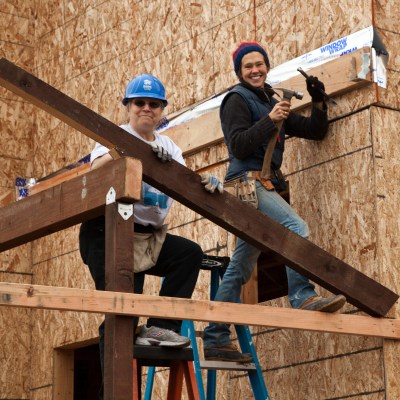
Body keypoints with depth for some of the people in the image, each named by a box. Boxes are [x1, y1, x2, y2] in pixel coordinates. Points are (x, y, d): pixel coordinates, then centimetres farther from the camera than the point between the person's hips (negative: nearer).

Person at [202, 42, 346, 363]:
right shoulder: (238, 99, 0)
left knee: (240, 268, 4)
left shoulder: (271, 102, 22)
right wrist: (270, 120, -20)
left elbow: (316, 132, 21)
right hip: (248, 182, -8)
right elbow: (239, 146, -14)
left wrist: (319, 102, 7)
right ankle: (303, 297, -31)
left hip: (264, 186, 8)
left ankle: (215, 341, 4)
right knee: (297, 228, -26)